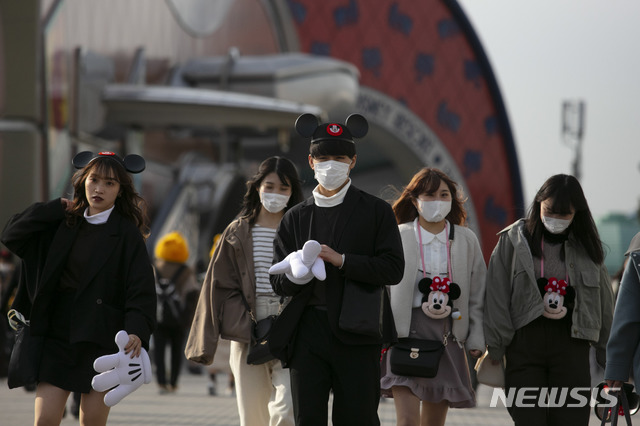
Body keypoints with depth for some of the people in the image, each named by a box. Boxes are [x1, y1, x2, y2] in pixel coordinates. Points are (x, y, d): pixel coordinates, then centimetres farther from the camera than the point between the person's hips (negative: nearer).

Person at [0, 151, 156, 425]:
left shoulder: (126, 233, -3)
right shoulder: (64, 225, 10)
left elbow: (141, 289, -10)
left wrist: (137, 331, -27)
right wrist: (58, 208, 0)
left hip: (101, 338, -3)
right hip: (57, 334, 4)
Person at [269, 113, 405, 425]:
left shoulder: (376, 211, 6)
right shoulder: (295, 218, 14)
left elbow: (393, 269, -3)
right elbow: (278, 282, 12)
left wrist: (341, 260, -13)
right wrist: (296, 273, -12)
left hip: (356, 331, -2)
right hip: (308, 331, 2)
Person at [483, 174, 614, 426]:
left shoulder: (586, 248, 10)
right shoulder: (514, 240, 4)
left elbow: (604, 301, 15)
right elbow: (497, 298, 2)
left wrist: (606, 349, 12)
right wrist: (496, 349, -3)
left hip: (571, 344, 1)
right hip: (524, 342, -1)